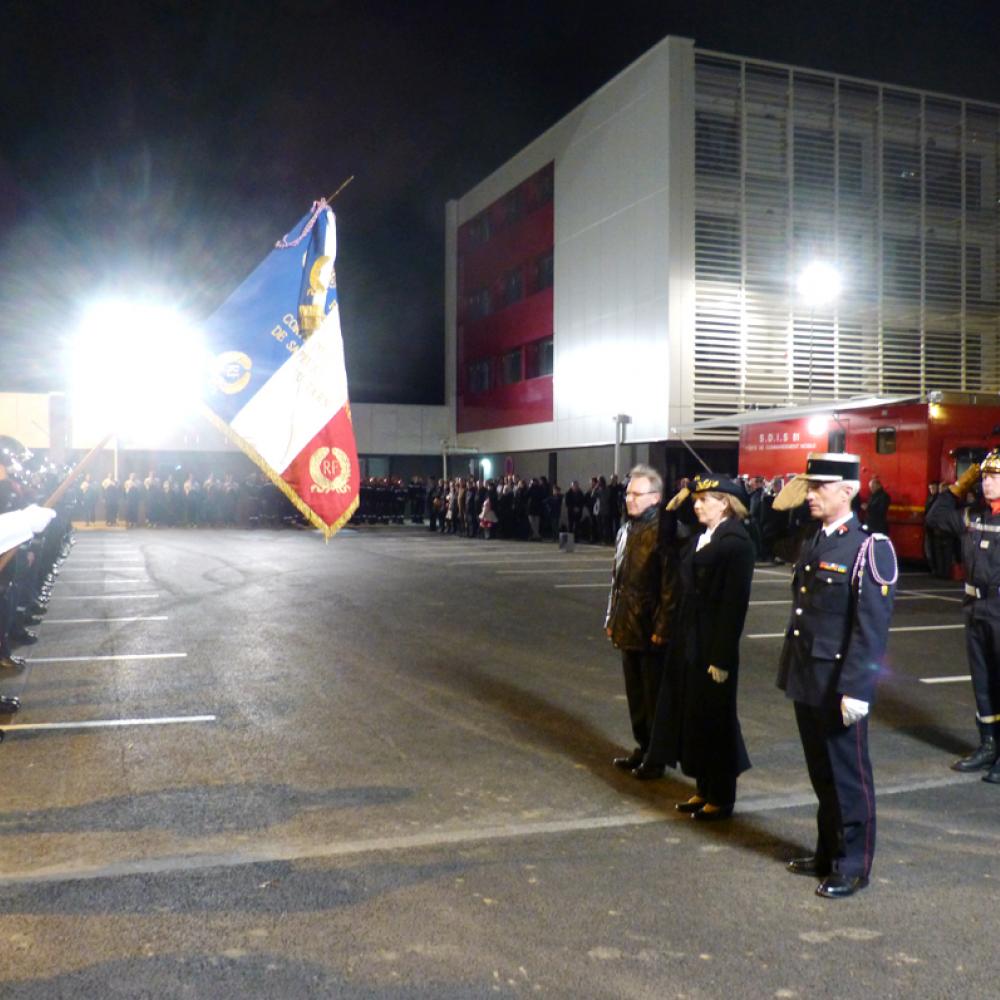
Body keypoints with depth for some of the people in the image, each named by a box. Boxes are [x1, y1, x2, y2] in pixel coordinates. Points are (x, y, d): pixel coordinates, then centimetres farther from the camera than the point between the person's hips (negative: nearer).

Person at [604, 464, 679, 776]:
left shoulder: (663, 531, -15)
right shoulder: (627, 529, 10)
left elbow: (671, 585, -18)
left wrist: (663, 628, -18)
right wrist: (612, 619, 16)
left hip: (651, 631, -8)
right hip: (628, 628, 8)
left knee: (654, 697, 4)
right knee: (635, 693, 16)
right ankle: (643, 748, 29)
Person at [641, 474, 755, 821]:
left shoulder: (736, 542, -15)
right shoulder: (699, 538, 11)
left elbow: (735, 603, -18)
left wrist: (722, 657, -19)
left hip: (713, 646, -8)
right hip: (688, 639, 8)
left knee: (714, 718, 4)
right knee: (691, 714, 15)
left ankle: (721, 798, 19)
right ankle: (704, 789, 30)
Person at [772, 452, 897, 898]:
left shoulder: (870, 549, -15)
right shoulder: (811, 545, 11)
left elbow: (872, 628, -20)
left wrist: (856, 690, -23)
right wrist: (790, 672, 15)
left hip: (839, 688, -8)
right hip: (807, 684, 8)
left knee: (848, 776, 7)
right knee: (821, 774, 19)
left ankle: (853, 866, 21)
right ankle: (827, 853, 34)